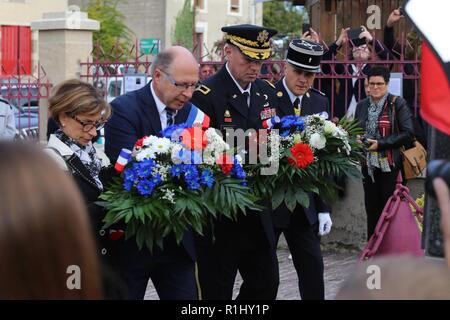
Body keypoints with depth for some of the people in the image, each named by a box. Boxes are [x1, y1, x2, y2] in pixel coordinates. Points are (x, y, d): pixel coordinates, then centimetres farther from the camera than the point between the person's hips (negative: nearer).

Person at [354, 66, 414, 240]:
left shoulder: (397, 103, -3)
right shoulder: (362, 105, 12)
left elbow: (408, 133, -10)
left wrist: (381, 144, -15)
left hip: (390, 166, -5)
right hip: (369, 165, 5)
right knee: (372, 210, 8)